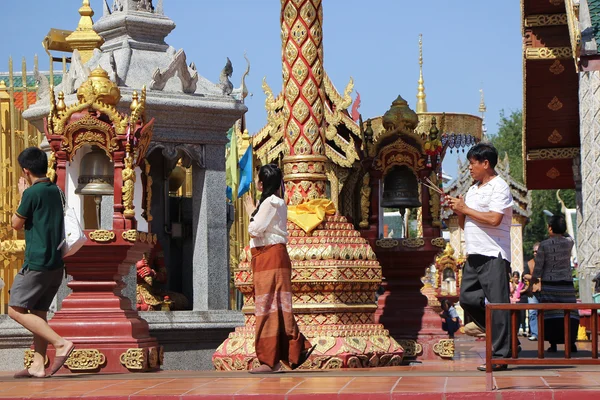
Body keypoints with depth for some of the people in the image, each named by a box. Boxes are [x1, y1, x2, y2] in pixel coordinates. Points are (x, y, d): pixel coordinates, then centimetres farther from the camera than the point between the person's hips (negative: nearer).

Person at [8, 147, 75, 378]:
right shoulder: (56, 191, 12)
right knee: (38, 313, 11)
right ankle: (38, 366, 5)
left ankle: (61, 343, -14)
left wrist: (22, 195, 10)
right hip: (56, 264, 8)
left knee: (16, 310, -4)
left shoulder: (32, 193, -12)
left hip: (36, 263, -8)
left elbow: (16, 224, 0)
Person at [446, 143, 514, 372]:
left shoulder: (499, 187, -7)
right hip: (474, 256, 9)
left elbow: (494, 219, -21)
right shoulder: (473, 190, 20)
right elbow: (465, 225, 24)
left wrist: (465, 209, -11)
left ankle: (500, 356, -6)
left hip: (493, 256, -9)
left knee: (497, 303, -7)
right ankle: (495, 332, 21)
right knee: (467, 298, 6)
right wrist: (458, 211, 3)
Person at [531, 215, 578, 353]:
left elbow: (538, 265, -6)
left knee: (550, 314, 2)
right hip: (567, 283, 2)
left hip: (549, 284, -2)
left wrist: (534, 277, 10)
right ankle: (571, 341, -2)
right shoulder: (569, 242, -1)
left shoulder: (544, 245, -10)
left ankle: (553, 343, 0)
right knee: (569, 312, 4)